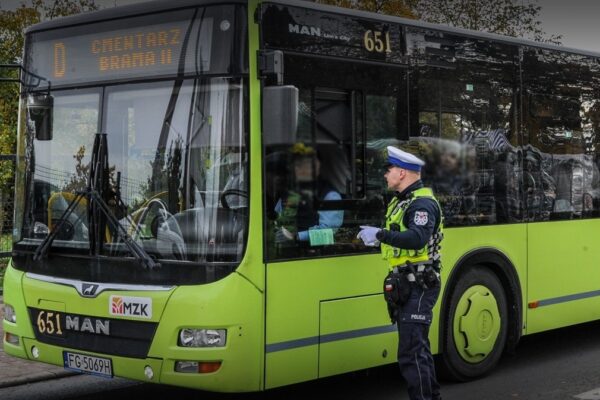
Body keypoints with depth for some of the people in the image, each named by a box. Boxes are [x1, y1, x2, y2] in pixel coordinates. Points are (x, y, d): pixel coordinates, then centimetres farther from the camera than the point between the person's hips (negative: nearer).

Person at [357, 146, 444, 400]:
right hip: (405, 285, 10)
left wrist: (381, 235, -38)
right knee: (419, 347, 20)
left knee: (411, 353, -12)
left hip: (418, 286, -10)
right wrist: (374, 234, 6)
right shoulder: (400, 201, 15)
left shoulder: (423, 203, -17)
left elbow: (418, 238, -34)